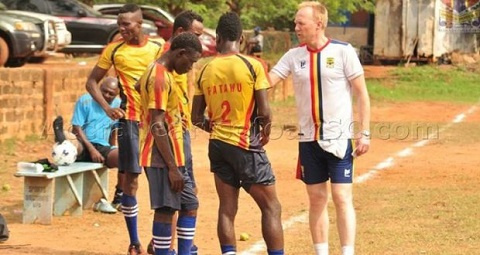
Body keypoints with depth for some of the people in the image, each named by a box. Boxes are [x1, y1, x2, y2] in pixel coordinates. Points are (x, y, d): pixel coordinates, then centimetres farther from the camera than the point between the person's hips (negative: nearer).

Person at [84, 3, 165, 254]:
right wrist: (107, 108, -8)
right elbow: (92, 81, 5)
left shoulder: (159, 46, 1)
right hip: (130, 120, -1)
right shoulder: (114, 50, -2)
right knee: (131, 179, -1)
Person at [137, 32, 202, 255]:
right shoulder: (160, 78, -17)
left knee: (190, 205, 12)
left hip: (172, 156, 10)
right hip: (163, 159, -10)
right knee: (166, 210, -7)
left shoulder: (157, 73, 13)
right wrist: (172, 167, -21)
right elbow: (157, 127, -21)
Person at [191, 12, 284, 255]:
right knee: (271, 207, 2)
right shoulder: (253, 65, -10)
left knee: (227, 208, 9)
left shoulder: (206, 71, 3)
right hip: (246, 145, -5)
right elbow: (264, 112, -12)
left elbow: (196, 118, 7)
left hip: (217, 144, 5)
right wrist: (265, 132, 7)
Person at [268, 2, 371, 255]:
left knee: (342, 198, -6)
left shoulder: (343, 51, -6)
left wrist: (365, 133, -8)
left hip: (339, 138, -4)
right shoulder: (294, 56, 5)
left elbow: (361, 93, -4)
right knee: (316, 199, 8)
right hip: (308, 139, 4)